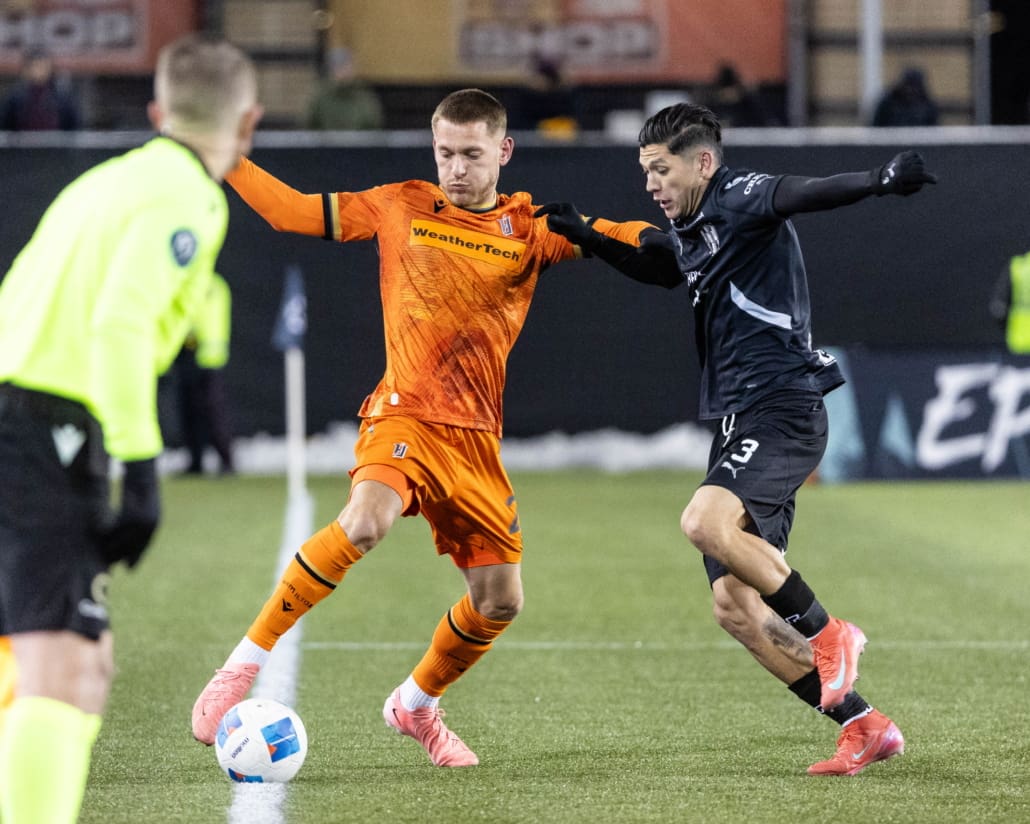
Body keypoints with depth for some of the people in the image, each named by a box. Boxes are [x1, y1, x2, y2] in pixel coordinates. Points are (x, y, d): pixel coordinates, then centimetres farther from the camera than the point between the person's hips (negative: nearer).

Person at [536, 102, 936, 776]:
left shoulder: (741, 200, -9)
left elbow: (804, 193, -29)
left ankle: (827, 634, -15)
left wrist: (881, 182, -47)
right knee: (734, 605, 2)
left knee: (706, 521, -33)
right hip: (736, 427, 10)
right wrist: (589, 238, 29)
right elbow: (657, 265, 41)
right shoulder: (689, 237, 18)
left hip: (782, 410, -10)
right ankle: (865, 727, 7)